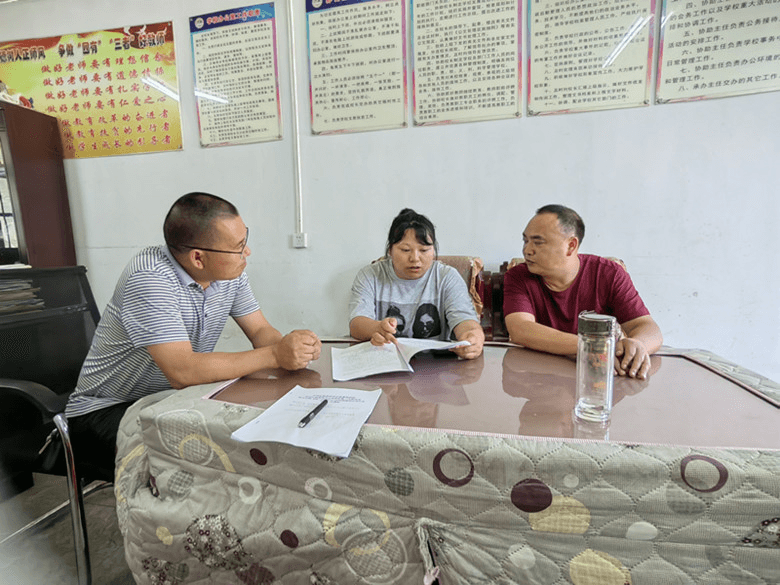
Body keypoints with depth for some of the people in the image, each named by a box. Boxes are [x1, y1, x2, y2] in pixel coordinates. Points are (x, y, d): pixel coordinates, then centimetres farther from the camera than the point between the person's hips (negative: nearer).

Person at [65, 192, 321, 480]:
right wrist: (274, 355, -34)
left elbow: (260, 331, -1)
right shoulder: (149, 278, -28)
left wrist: (291, 345, -24)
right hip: (107, 410, -6)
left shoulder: (230, 271, -5)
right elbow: (182, 372, -36)